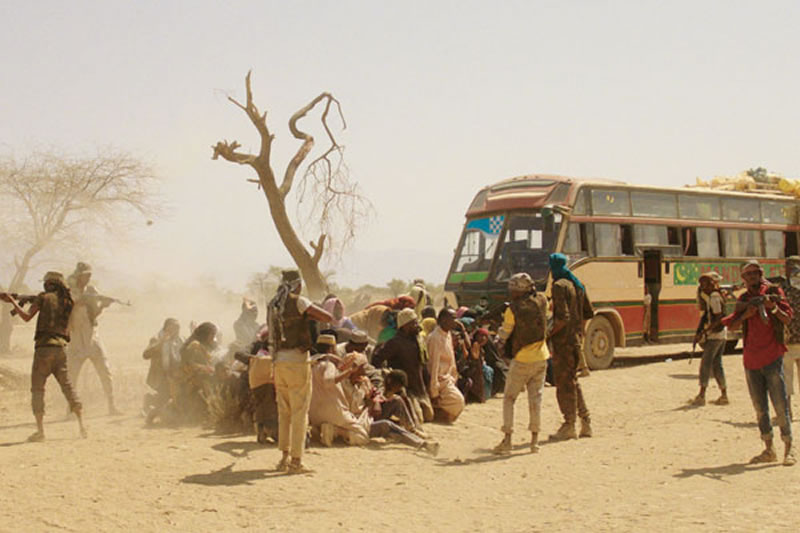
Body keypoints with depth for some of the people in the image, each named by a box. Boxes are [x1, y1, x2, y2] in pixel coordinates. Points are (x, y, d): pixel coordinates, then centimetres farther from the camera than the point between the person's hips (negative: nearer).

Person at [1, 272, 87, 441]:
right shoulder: (68, 301, 12)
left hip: (44, 346, -4)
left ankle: (40, 430, -5)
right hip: (60, 348, 4)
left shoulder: (44, 297, 0)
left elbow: (27, 317, -4)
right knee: (67, 386, 10)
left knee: (37, 388, 2)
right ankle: (81, 426, 3)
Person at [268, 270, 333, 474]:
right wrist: (311, 316, 6)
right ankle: (296, 461, -1)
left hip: (279, 361, 6)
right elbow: (329, 317, -13)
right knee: (299, 412, -1)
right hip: (297, 361, -6)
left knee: (284, 412, 15)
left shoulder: (272, 305, 10)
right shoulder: (298, 302, -9)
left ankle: (284, 457, 18)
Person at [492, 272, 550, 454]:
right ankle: (534, 441, 11)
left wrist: (501, 324, 10)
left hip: (522, 360, -4)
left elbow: (503, 336, -8)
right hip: (541, 357, 5)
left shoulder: (513, 310, -16)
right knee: (535, 398, 10)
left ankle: (507, 440, 0)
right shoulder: (541, 301, -3)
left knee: (509, 398, 5)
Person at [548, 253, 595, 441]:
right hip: (576, 338, 9)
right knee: (572, 380, 17)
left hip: (563, 339, -9)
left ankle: (569, 425, 2)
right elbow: (589, 313, 17)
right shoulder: (577, 285, 13)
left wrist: (549, 334, -13)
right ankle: (585, 421, 17)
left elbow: (563, 317, -22)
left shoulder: (559, 286, -14)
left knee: (564, 383, -2)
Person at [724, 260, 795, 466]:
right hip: (751, 359, 4)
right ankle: (769, 450, 16)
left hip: (772, 357, -4)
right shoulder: (743, 299, 14)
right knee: (760, 408, 8)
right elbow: (731, 325, 7)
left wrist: (773, 307, -22)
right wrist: (745, 314, -10)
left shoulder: (773, 291, 3)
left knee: (780, 406, -7)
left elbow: (788, 319, -4)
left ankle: (789, 449, -1)